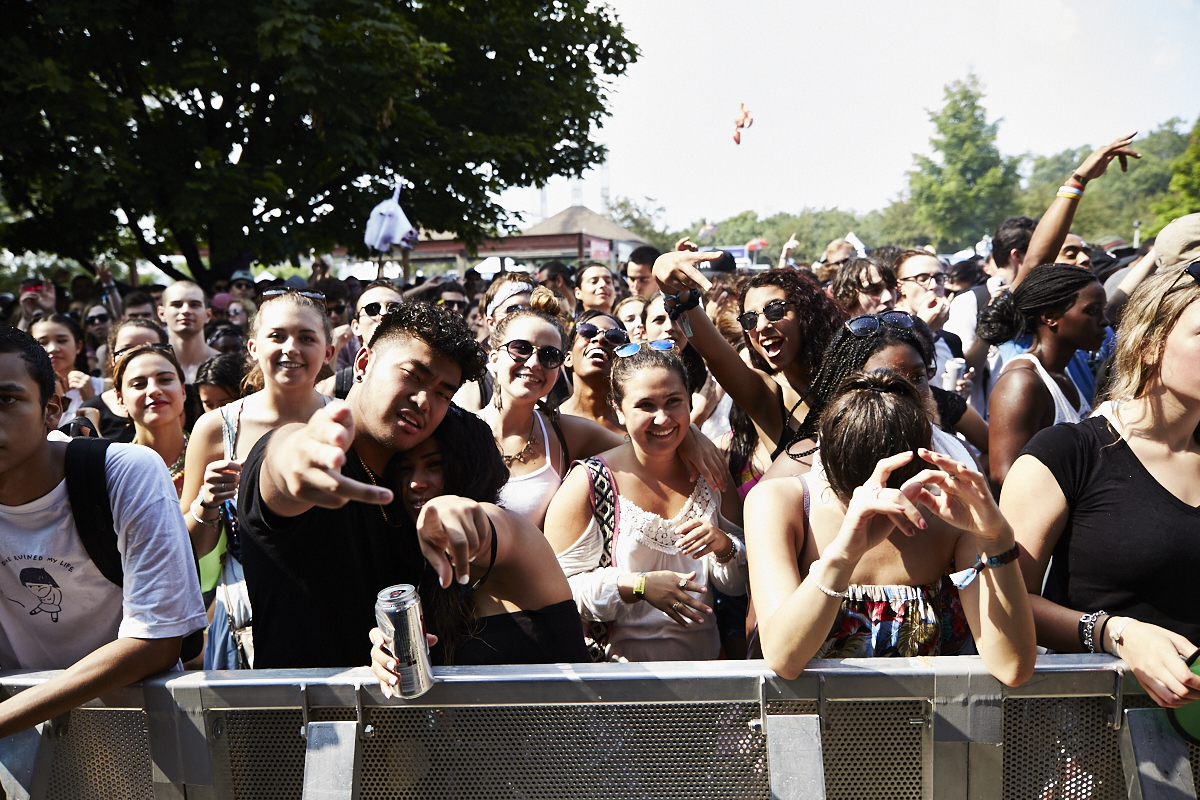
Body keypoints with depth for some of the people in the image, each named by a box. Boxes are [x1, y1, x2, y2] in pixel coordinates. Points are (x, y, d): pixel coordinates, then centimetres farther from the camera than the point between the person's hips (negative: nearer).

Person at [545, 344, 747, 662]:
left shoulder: (710, 476, 9)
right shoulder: (589, 483, -2)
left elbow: (740, 585, 13)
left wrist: (723, 546, -8)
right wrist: (638, 586, -19)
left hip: (704, 659, 4)